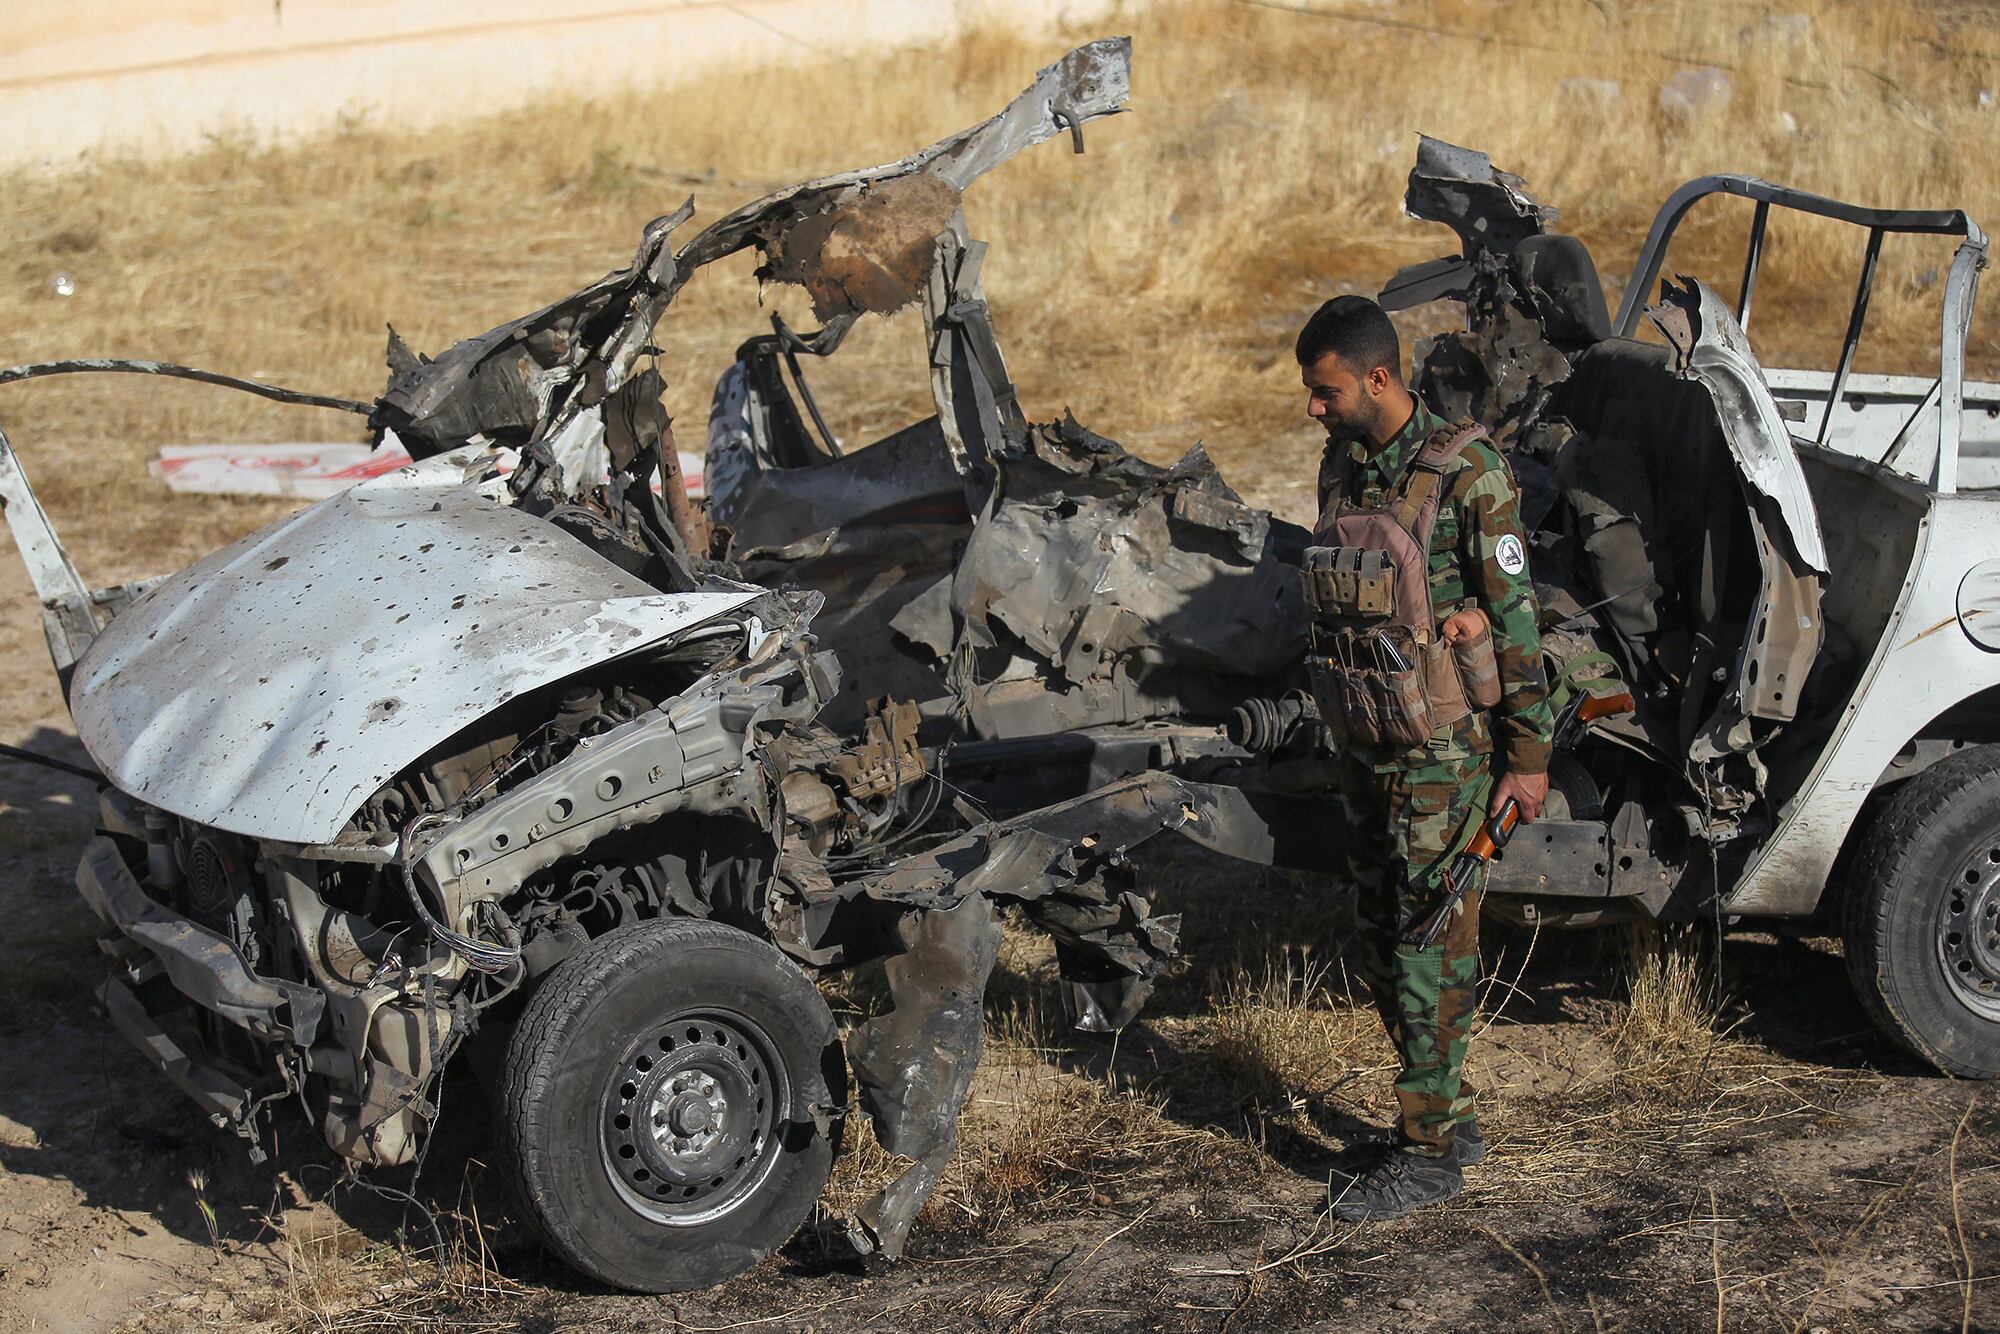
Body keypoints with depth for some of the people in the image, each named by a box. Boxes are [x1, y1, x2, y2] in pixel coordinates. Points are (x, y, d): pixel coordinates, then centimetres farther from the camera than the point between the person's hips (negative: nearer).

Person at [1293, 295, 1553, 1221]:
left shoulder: (1466, 474, -15)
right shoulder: (1341, 470, 8)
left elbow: (1515, 616, -13)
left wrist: (1529, 754, -12)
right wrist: (1343, 729, 13)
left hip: (1445, 747, -8)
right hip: (1365, 747, 8)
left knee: (1431, 946, -2)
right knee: (1381, 942, 13)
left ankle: (1430, 1152, 7)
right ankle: (1449, 1116, 27)